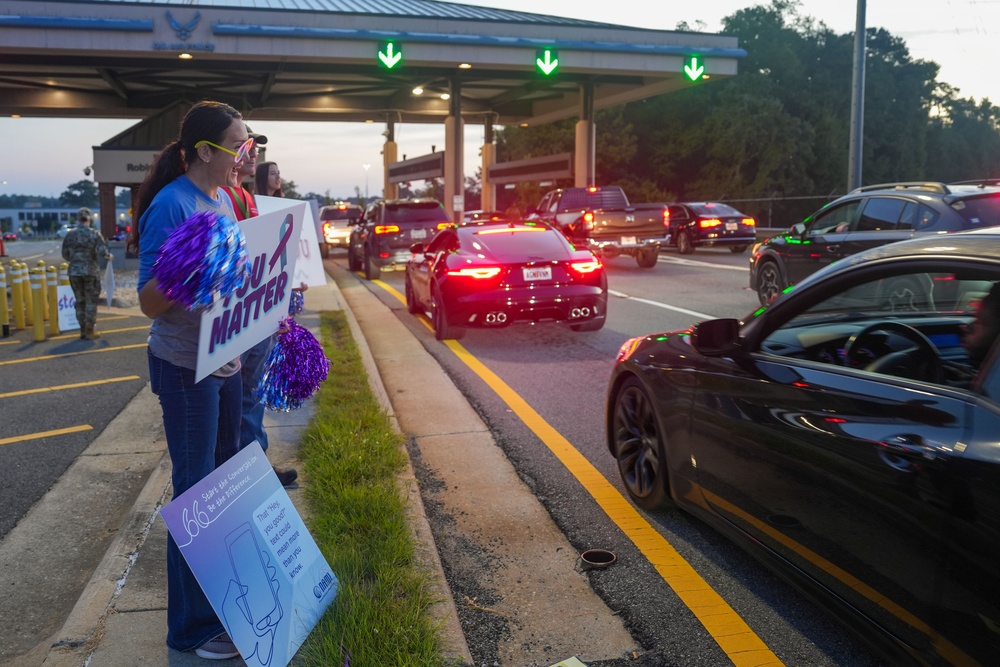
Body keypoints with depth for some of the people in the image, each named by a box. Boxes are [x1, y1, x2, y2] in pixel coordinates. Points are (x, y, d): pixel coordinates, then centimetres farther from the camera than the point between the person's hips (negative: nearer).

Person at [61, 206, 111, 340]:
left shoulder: (70, 234, 1)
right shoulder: (94, 234, -9)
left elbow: (65, 255, 5)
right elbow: (102, 252, -16)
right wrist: (109, 256, 4)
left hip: (74, 272, 3)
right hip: (91, 272, -3)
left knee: (80, 301, 13)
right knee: (91, 301, 4)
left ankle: (83, 330, 18)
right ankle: (89, 331, 6)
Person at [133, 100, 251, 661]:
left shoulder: (224, 199, 6)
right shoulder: (172, 205, -18)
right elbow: (150, 303, -19)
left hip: (226, 360, 8)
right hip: (186, 367, -8)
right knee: (196, 488, 0)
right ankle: (193, 626, 15)